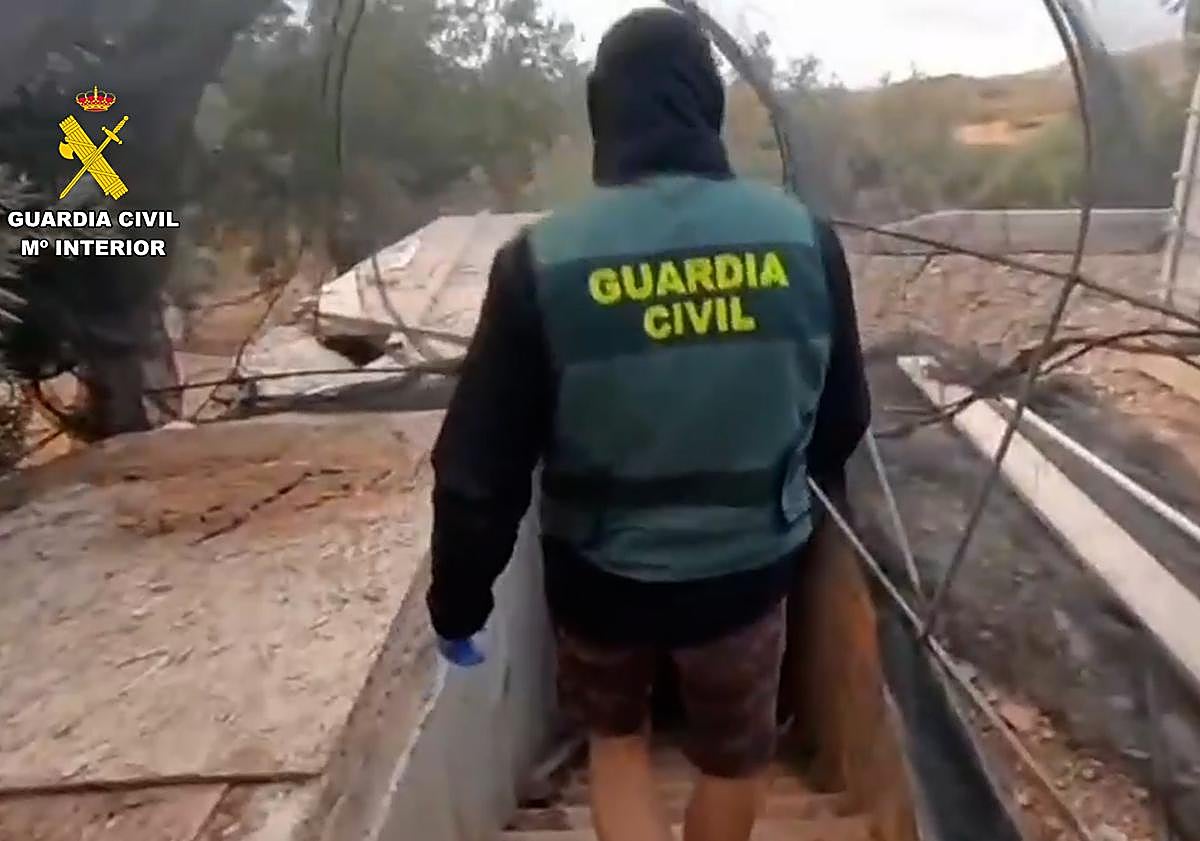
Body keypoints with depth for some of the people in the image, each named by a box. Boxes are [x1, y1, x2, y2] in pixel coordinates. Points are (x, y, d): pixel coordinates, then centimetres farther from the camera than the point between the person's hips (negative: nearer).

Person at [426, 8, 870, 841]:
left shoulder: (543, 260, -17)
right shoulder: (804, 237, -11)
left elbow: (482, 462, -13)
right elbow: (844, 415, 3)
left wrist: (459, 597, 3)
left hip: (602, 575, 0)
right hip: (747, 566, 1)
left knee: (616, 735, 29)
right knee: (735, 756, 27)